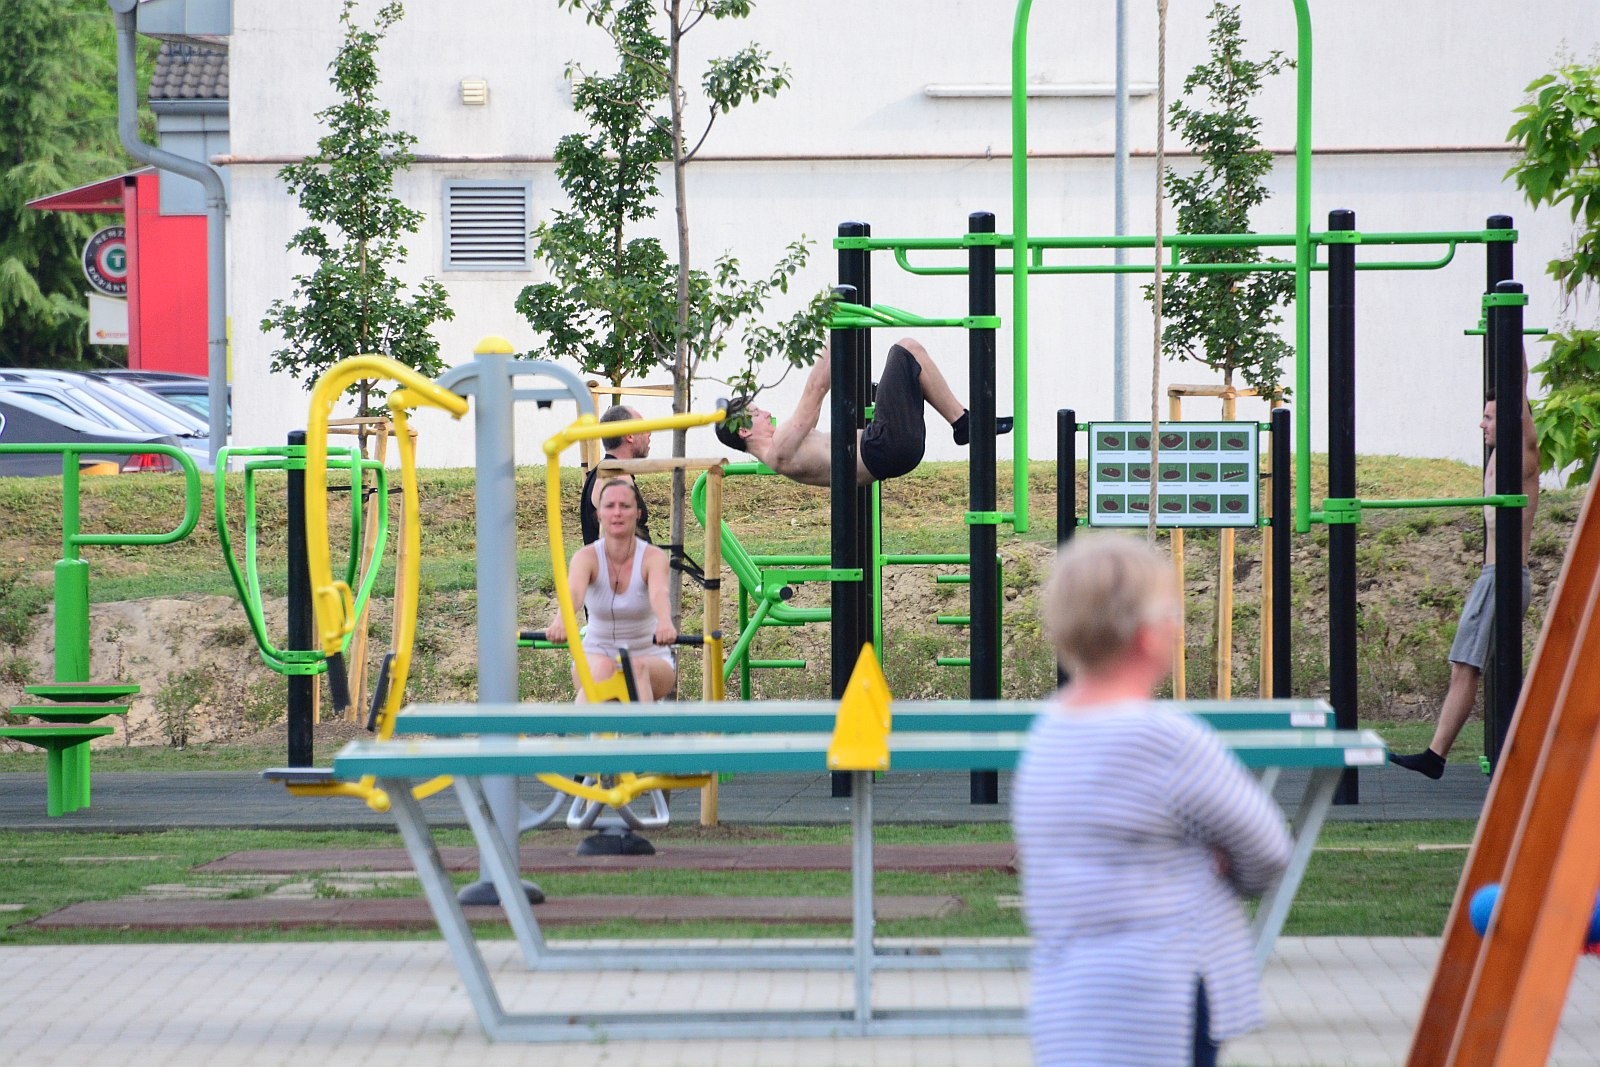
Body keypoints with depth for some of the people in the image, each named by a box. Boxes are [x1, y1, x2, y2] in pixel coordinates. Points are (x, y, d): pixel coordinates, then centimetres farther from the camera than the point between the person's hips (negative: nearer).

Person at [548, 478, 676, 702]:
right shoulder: (587, 557, -12)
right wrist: (561, 621, -57)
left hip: (649, 660, 0)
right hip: (597, 655, 0)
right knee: (602, 668, -35)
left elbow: (659, 592, -35)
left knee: (637, 668, -35)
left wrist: (665, 623, -59)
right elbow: (573, 591, -32)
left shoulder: (653, 557, -13)